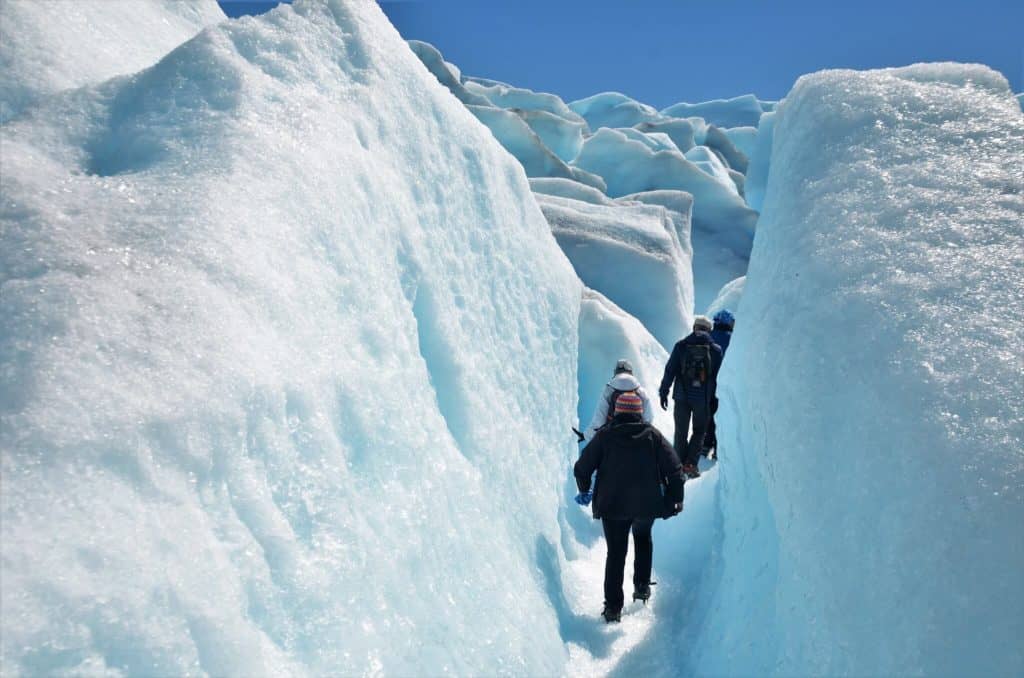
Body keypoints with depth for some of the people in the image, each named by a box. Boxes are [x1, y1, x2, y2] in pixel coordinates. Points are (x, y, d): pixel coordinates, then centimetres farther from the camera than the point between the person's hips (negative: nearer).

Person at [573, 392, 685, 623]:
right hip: (647, 505, 2)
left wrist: (584, 491, 16)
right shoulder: (653, 435, 0)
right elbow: (674, 468, -4)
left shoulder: (605, 435, -3)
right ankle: (642, 586, 26)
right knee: (643, 537, 30)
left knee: (616, 552, 9)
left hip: (613, 506, -1)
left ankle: (613, 606, 6)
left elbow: (582, 468, -2)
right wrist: (676, 498, 7)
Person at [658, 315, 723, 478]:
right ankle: (690, 464, 0)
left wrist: (664, 392, 3)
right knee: (699, 431, 12)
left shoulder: (681, 346, -2)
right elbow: (720, 375, 4)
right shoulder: (716, 350, -1)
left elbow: (670, 370, -3)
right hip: (703, 398, 0)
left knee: (681, 431, 13)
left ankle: (679, 464, 13)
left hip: (682, 396, 0)